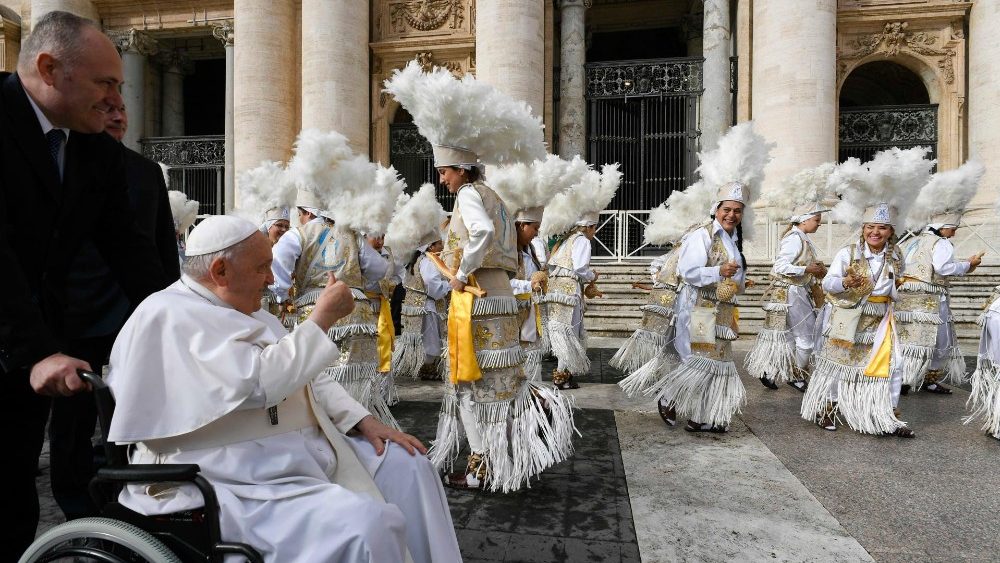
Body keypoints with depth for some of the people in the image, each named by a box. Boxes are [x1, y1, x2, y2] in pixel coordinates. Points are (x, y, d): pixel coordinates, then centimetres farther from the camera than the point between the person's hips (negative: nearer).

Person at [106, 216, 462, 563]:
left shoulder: (245, 312, 15)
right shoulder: (171, 316, -13)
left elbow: (307, 379, 16)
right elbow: (258, 381, -26)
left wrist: (364, 421, 4)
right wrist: (322, 317, -17)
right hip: (233, 482, -9)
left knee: (407, 466, 2)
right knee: (368, 524, -27)